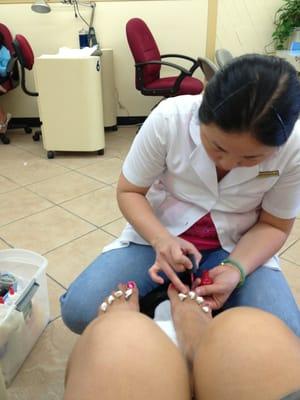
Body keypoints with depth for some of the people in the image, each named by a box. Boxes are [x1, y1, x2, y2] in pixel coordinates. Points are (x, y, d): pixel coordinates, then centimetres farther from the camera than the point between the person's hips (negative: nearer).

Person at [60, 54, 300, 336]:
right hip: (159, 236, 0)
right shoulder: (169, 119, -24)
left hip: (237, 248, 1)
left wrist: (235, 268, -25)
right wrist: (161, 239, -29)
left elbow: (273, 225, -6)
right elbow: (129, 191, -11)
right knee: (78, 311, -18)